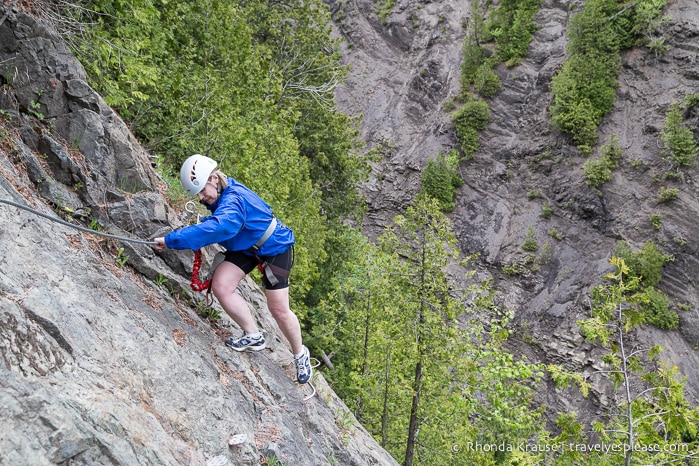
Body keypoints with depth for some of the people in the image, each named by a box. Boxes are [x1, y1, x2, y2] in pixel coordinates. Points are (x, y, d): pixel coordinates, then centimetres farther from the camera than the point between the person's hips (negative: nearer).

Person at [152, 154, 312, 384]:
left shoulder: (233, 199, -34)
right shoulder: (219, 195, -7)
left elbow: (217, 227, -52)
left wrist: (170, 240, -54)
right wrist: (204, 223, -8)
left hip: (274, 247, -8)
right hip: (245, 247, 8)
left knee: (278, 309, -2)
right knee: (221, 285, -13)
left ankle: (300, 354, 24)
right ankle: (253, 336, 4)